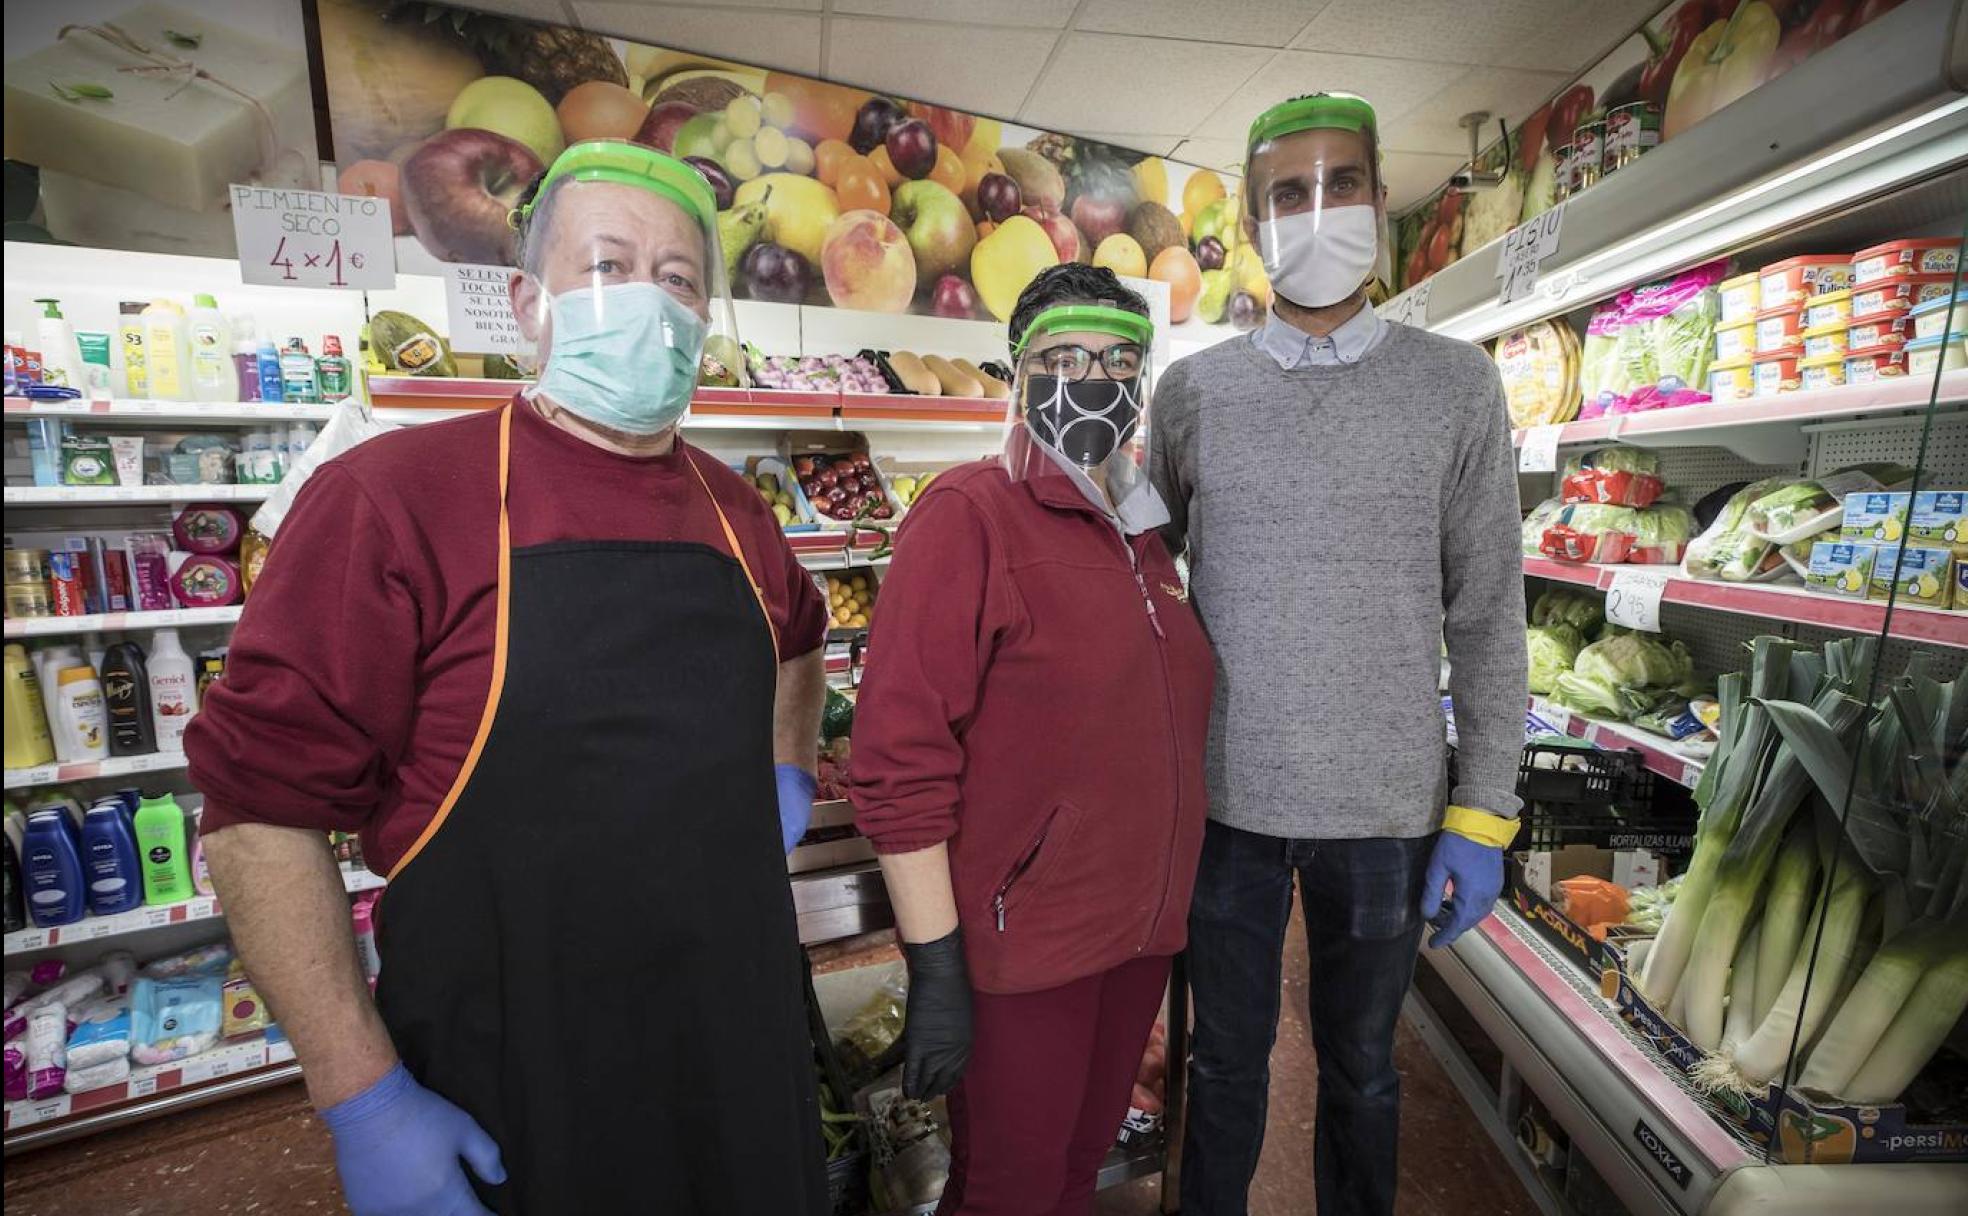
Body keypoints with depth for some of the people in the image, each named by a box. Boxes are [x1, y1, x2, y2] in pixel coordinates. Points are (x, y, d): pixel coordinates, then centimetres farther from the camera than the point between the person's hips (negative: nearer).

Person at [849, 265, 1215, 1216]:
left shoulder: (1143, 535, 7)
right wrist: (935, 969, -19)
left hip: (1139, 937, 7)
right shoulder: (968, 515, -16)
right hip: (1020, 949, -6)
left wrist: (1165, 909, 16)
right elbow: (899, 761, -20)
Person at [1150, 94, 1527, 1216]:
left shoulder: (1457, 385, 0)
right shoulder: (1194, 390, 1)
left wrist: (1483, 813, -3)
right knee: (1229, 1058, 18)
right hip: (1225, 795, 1)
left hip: (1389, 806, 0)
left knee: (1362, 1064, 20)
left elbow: (1488, 615, 0)